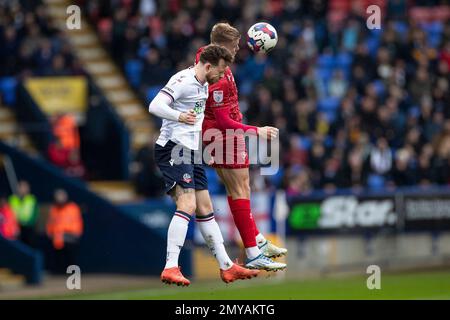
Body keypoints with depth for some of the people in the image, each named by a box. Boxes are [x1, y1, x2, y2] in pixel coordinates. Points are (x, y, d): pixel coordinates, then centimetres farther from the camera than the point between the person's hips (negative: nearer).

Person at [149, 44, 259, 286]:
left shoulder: (203, 83, 14)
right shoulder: (182, 80, -15)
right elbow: (155, 106, -27)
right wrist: (179, 116, -37)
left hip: (190, 152, 10)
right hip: (173, 148, -10)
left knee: (205, 209, 14)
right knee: (187, 204, -22)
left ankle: (227, 267, 20)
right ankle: (170, 268, -27)